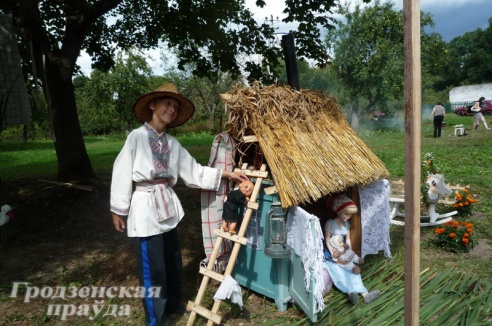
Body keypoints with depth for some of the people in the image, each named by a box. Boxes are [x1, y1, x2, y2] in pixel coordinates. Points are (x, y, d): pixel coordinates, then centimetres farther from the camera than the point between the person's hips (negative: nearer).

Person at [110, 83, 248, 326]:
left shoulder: (172, 143, 7)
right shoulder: (137, 136, -10)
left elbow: (193, 172, 6)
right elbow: (122, 172, -9)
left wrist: (225, 174, 0)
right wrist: (118, 210, -7)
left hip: (168, 206, 7)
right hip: (145, 208, -6)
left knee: (173, 261, 19)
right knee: (152, 267, 2)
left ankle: (172, 304, 42)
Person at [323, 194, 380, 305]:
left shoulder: (347, 224, 5)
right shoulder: (330, 223, -17)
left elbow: (348, 240, 8)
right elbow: (327, 241, -16)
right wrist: (333, 254, -21)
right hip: (330, 254, -6)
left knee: (353, 270, -15)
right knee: (339, 272, -27)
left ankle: (365, 294, -26)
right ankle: (351, 292, -44)